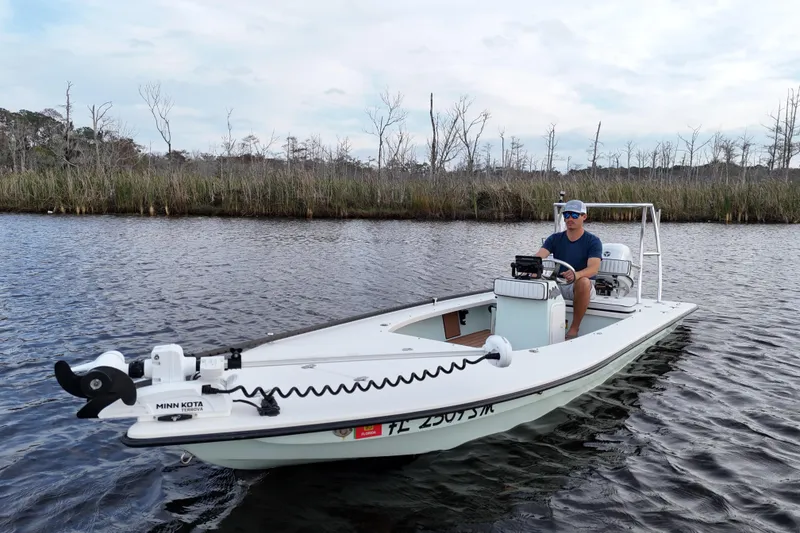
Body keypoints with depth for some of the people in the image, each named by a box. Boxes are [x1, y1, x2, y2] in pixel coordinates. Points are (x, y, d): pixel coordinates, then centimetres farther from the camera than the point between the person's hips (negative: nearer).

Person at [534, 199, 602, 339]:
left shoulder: (593, 241, -6)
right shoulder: (555, 238, 4)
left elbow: (593, 268, -23)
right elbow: (539, 256, -13)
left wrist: (576, 275, -46)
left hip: (582, 286, -3)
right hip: (558, 284, 3)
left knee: (583, 282, -38)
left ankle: (574, 328, -24)